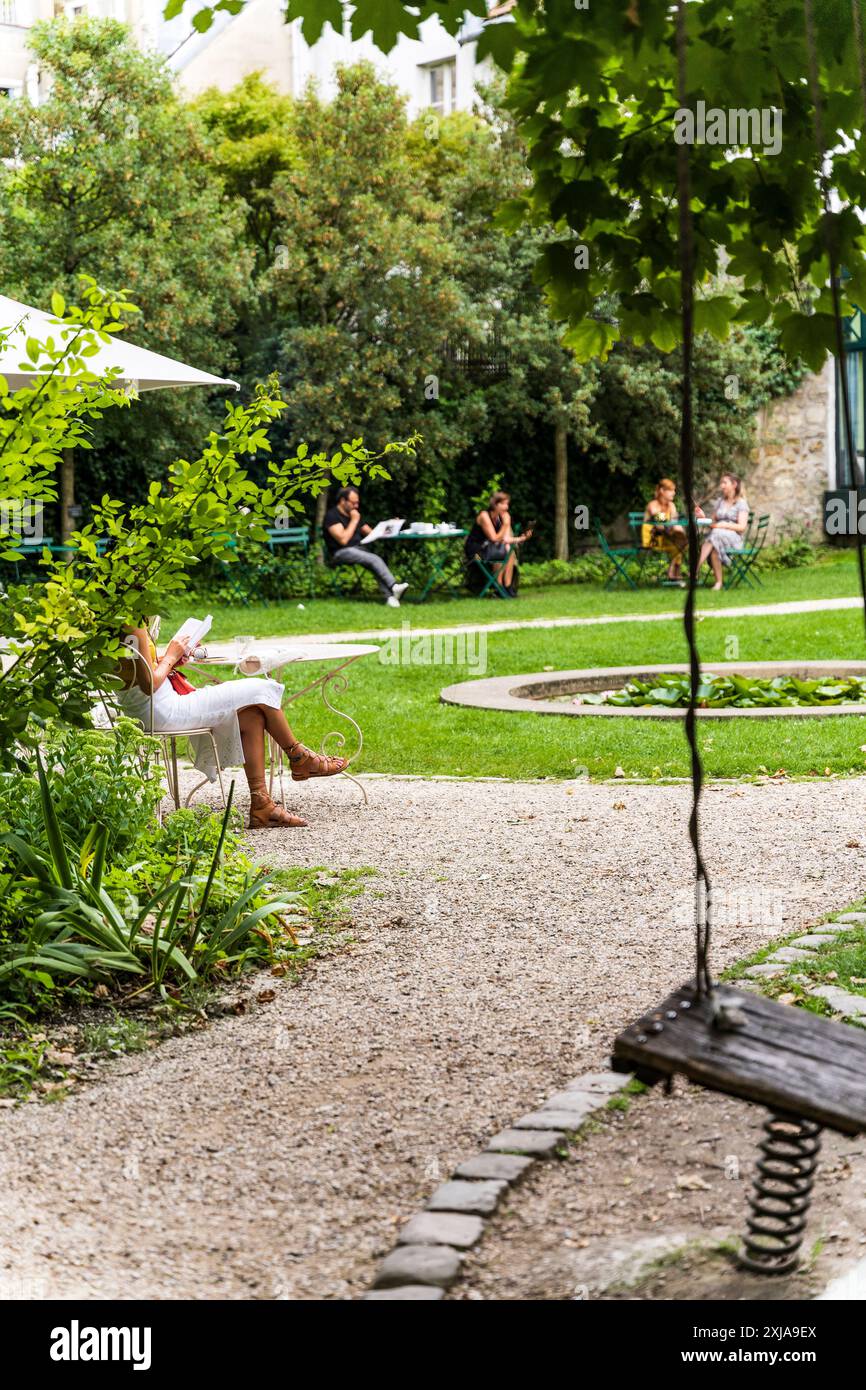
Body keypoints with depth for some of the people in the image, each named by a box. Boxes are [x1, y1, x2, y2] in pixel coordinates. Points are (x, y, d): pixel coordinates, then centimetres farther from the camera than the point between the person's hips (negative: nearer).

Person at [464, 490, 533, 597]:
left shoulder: (500, 517, 3)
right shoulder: (484, 516, -19)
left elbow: (505, 539, -3)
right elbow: (494, 539, -22)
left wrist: (521, 538, -16)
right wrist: (505, 524, -23)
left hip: (487, 547, 7)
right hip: (475, 550, -7)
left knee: (510, 550, -14)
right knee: (502, 553, -25)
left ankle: (508, 586, -16)